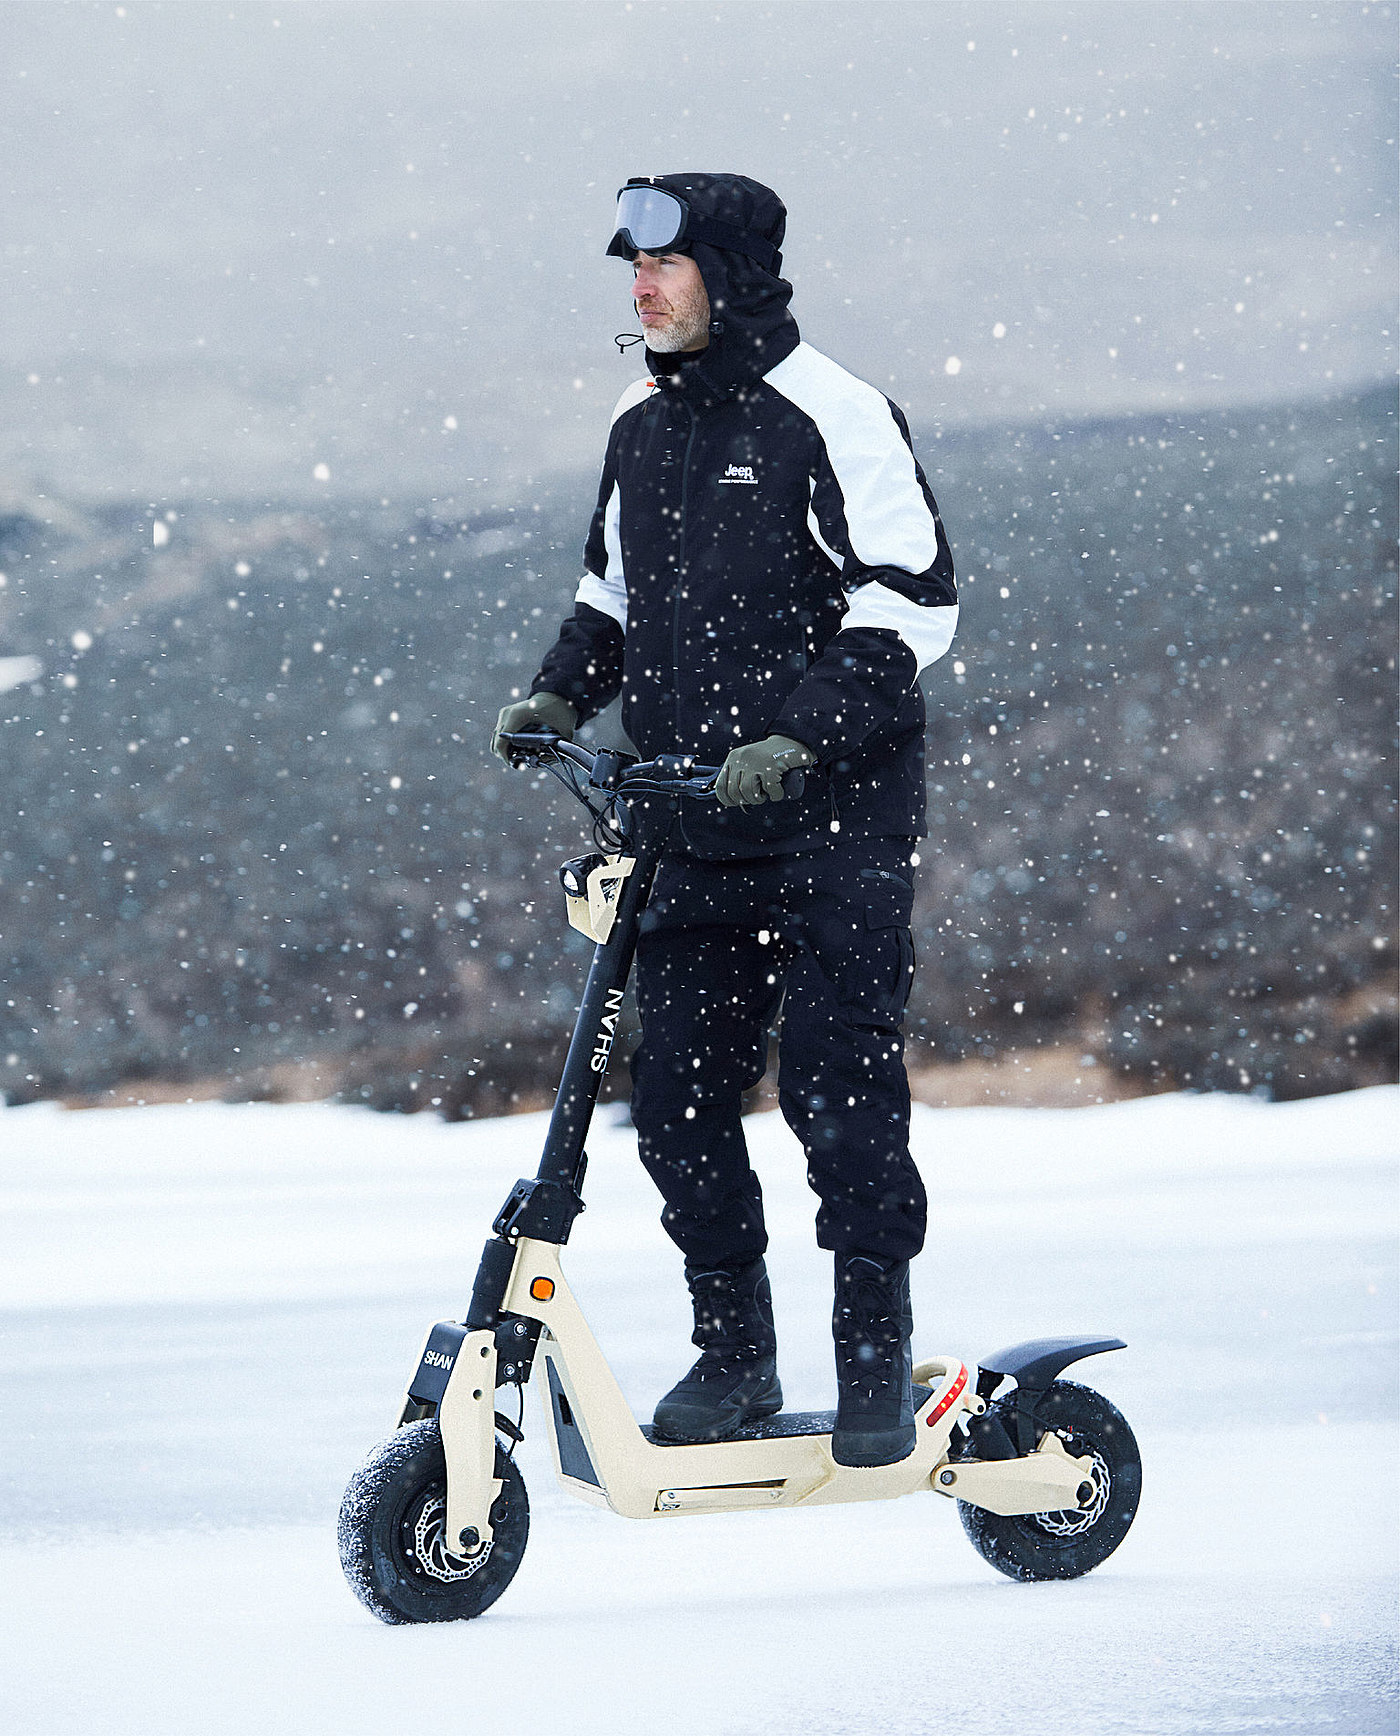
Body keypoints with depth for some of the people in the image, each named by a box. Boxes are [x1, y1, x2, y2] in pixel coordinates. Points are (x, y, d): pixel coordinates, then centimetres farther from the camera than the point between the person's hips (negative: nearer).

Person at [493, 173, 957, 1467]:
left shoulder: (829, 417, -9)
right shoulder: (643, 428, 12)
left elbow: (913, 602, -13)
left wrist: (797, 736, -21)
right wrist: (562, 691, 7)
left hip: (834, 819, -6)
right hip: (694, 826, 6)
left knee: (840, 1092, -8)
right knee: (676, 1094, 3)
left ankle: (876, 1360, 2)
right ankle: (735, 1355, 15)